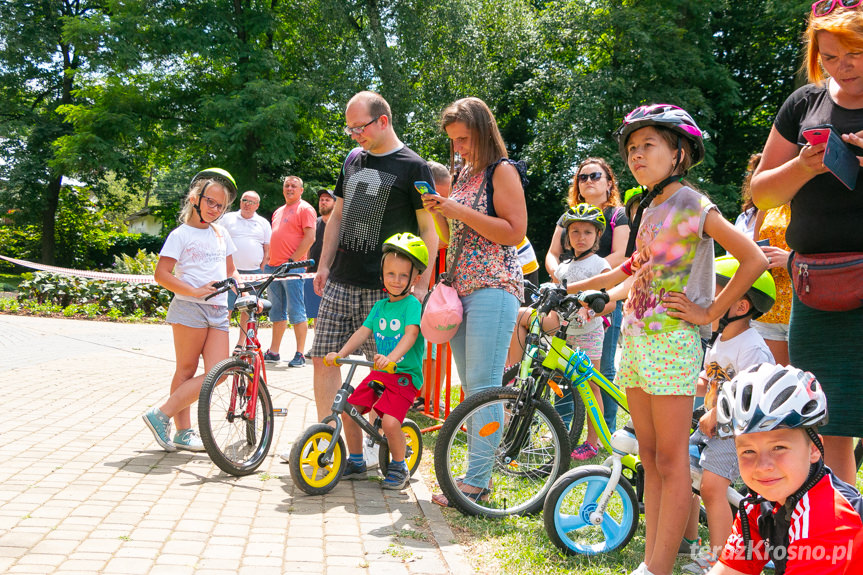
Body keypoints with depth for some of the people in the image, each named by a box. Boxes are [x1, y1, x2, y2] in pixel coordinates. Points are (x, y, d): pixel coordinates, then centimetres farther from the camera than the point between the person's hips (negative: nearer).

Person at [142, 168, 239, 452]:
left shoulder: (221, 233, 18)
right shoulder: (181, 234, -1)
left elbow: (230, 271, 26)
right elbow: (161, 274, -8)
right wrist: (195, 291, -19)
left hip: (218, 311, 6)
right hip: (189, 309, -5)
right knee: (186, 370, -2)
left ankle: (183, 433, 4)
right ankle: (176, 426, 8)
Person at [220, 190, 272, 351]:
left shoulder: (263, 223, 11)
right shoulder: (228, 218, 9)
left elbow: (267, 249, 11)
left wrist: (262, 271, 2)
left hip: (253, 272, 1)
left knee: (248, 309, 4)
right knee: (225, 308, -7)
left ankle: (240, 344, 14)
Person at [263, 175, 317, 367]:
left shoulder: (305, 209, -3)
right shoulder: (278, 212, 21)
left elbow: (310, 237, -12)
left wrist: (292, 260, -16)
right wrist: (266, 261, 16)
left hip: (293, 267, -8)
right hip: (273, 267, 8)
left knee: (296, 311, -6)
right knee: (277, 312, 11)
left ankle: (300, 354, -3)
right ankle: (273, 352, 16)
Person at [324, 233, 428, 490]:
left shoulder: (413, 304, -9)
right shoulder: (380, 306, 11)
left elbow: (411, 334, -25)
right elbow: (363, 331, 6)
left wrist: (392, 357, -41)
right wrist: (340, 353, -9)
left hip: (405, 375, -7)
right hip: (379, 372, 7)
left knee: (389, 421, -22)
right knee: (347, 410, 0)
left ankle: (399, 467, 4)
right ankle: (356, 462, 18)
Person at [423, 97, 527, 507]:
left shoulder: (502, 170, -3)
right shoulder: (464, 174, 20)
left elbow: (515, 232, -13)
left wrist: (461, 211, -14)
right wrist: (437, 212, 3)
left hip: (493, 288, -8)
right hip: (461, 288, 8)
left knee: (483, 387, -10)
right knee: (469, 387, 8)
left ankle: (477, 480, -8)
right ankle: (479, 472, 15)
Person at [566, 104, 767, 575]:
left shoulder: (691, 206, -8)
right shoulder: (646, 209, 16)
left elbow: (754, 259, -14)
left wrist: (709, 313, -12)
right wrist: (573, 289, 24)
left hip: (671, 339, -8)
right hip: (635, 337, 8)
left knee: (671, 460, -5)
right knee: (649, 457, 10)